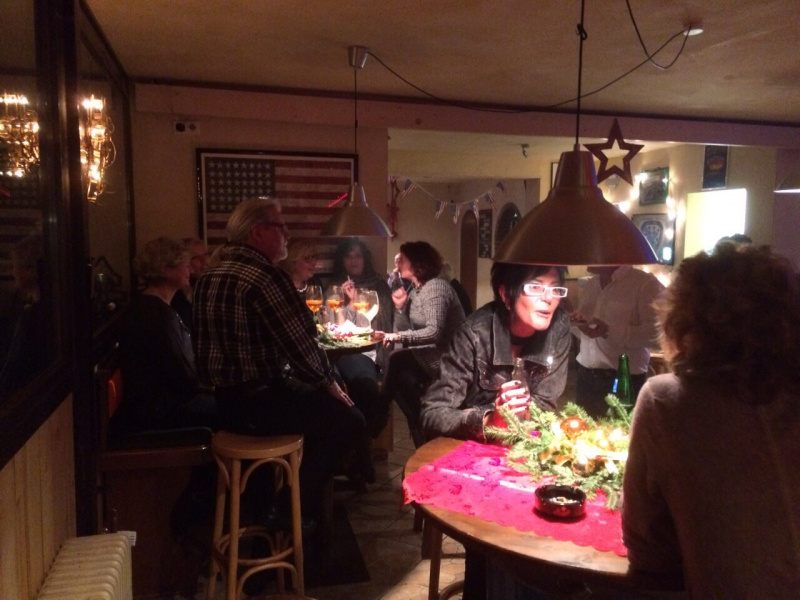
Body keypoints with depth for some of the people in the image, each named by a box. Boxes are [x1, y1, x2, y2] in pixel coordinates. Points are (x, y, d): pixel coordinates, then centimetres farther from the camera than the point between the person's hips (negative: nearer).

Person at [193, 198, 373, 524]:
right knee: (349, 420, 4)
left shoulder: (208, 277, 8)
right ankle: (301, 508, 21)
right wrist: (330, 383, -2)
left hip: (226, 399, 10)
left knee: (320, 402, 26)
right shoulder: (266, 277, -21)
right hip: (261, 401, -10)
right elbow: (302, 343, -21)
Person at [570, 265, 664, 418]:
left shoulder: (645, 284, -12)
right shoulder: (590, 284, 12)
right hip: (586, 376, 7)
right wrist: (577, 322, 1)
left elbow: (656, 332, -20)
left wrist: (609, 331, -27)